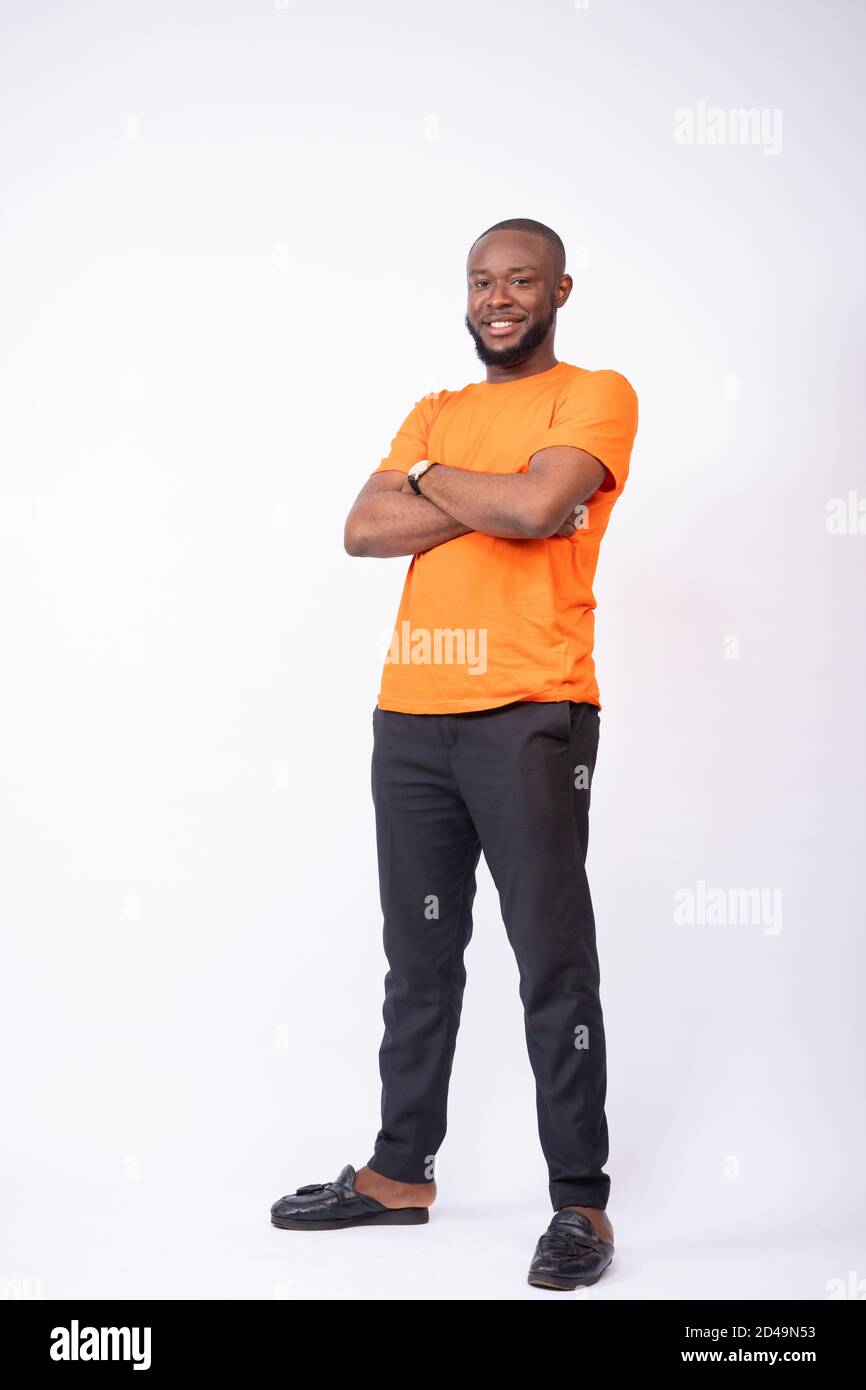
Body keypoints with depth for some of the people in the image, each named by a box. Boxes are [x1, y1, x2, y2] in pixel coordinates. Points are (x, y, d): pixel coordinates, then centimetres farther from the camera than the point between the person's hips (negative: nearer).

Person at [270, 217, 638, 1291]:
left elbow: (539, 502, -17)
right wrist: (490, 504, -7)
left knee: (553, 966, -3)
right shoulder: (435, 413, 19)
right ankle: (400, 1173, 26)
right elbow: (362, 531, 4)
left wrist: (429, 479, 0)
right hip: (411, 716, 6)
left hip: (529, 717, -6)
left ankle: (581, 1204, 7)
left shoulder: (595, 396, 2)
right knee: (418, 960, 13)